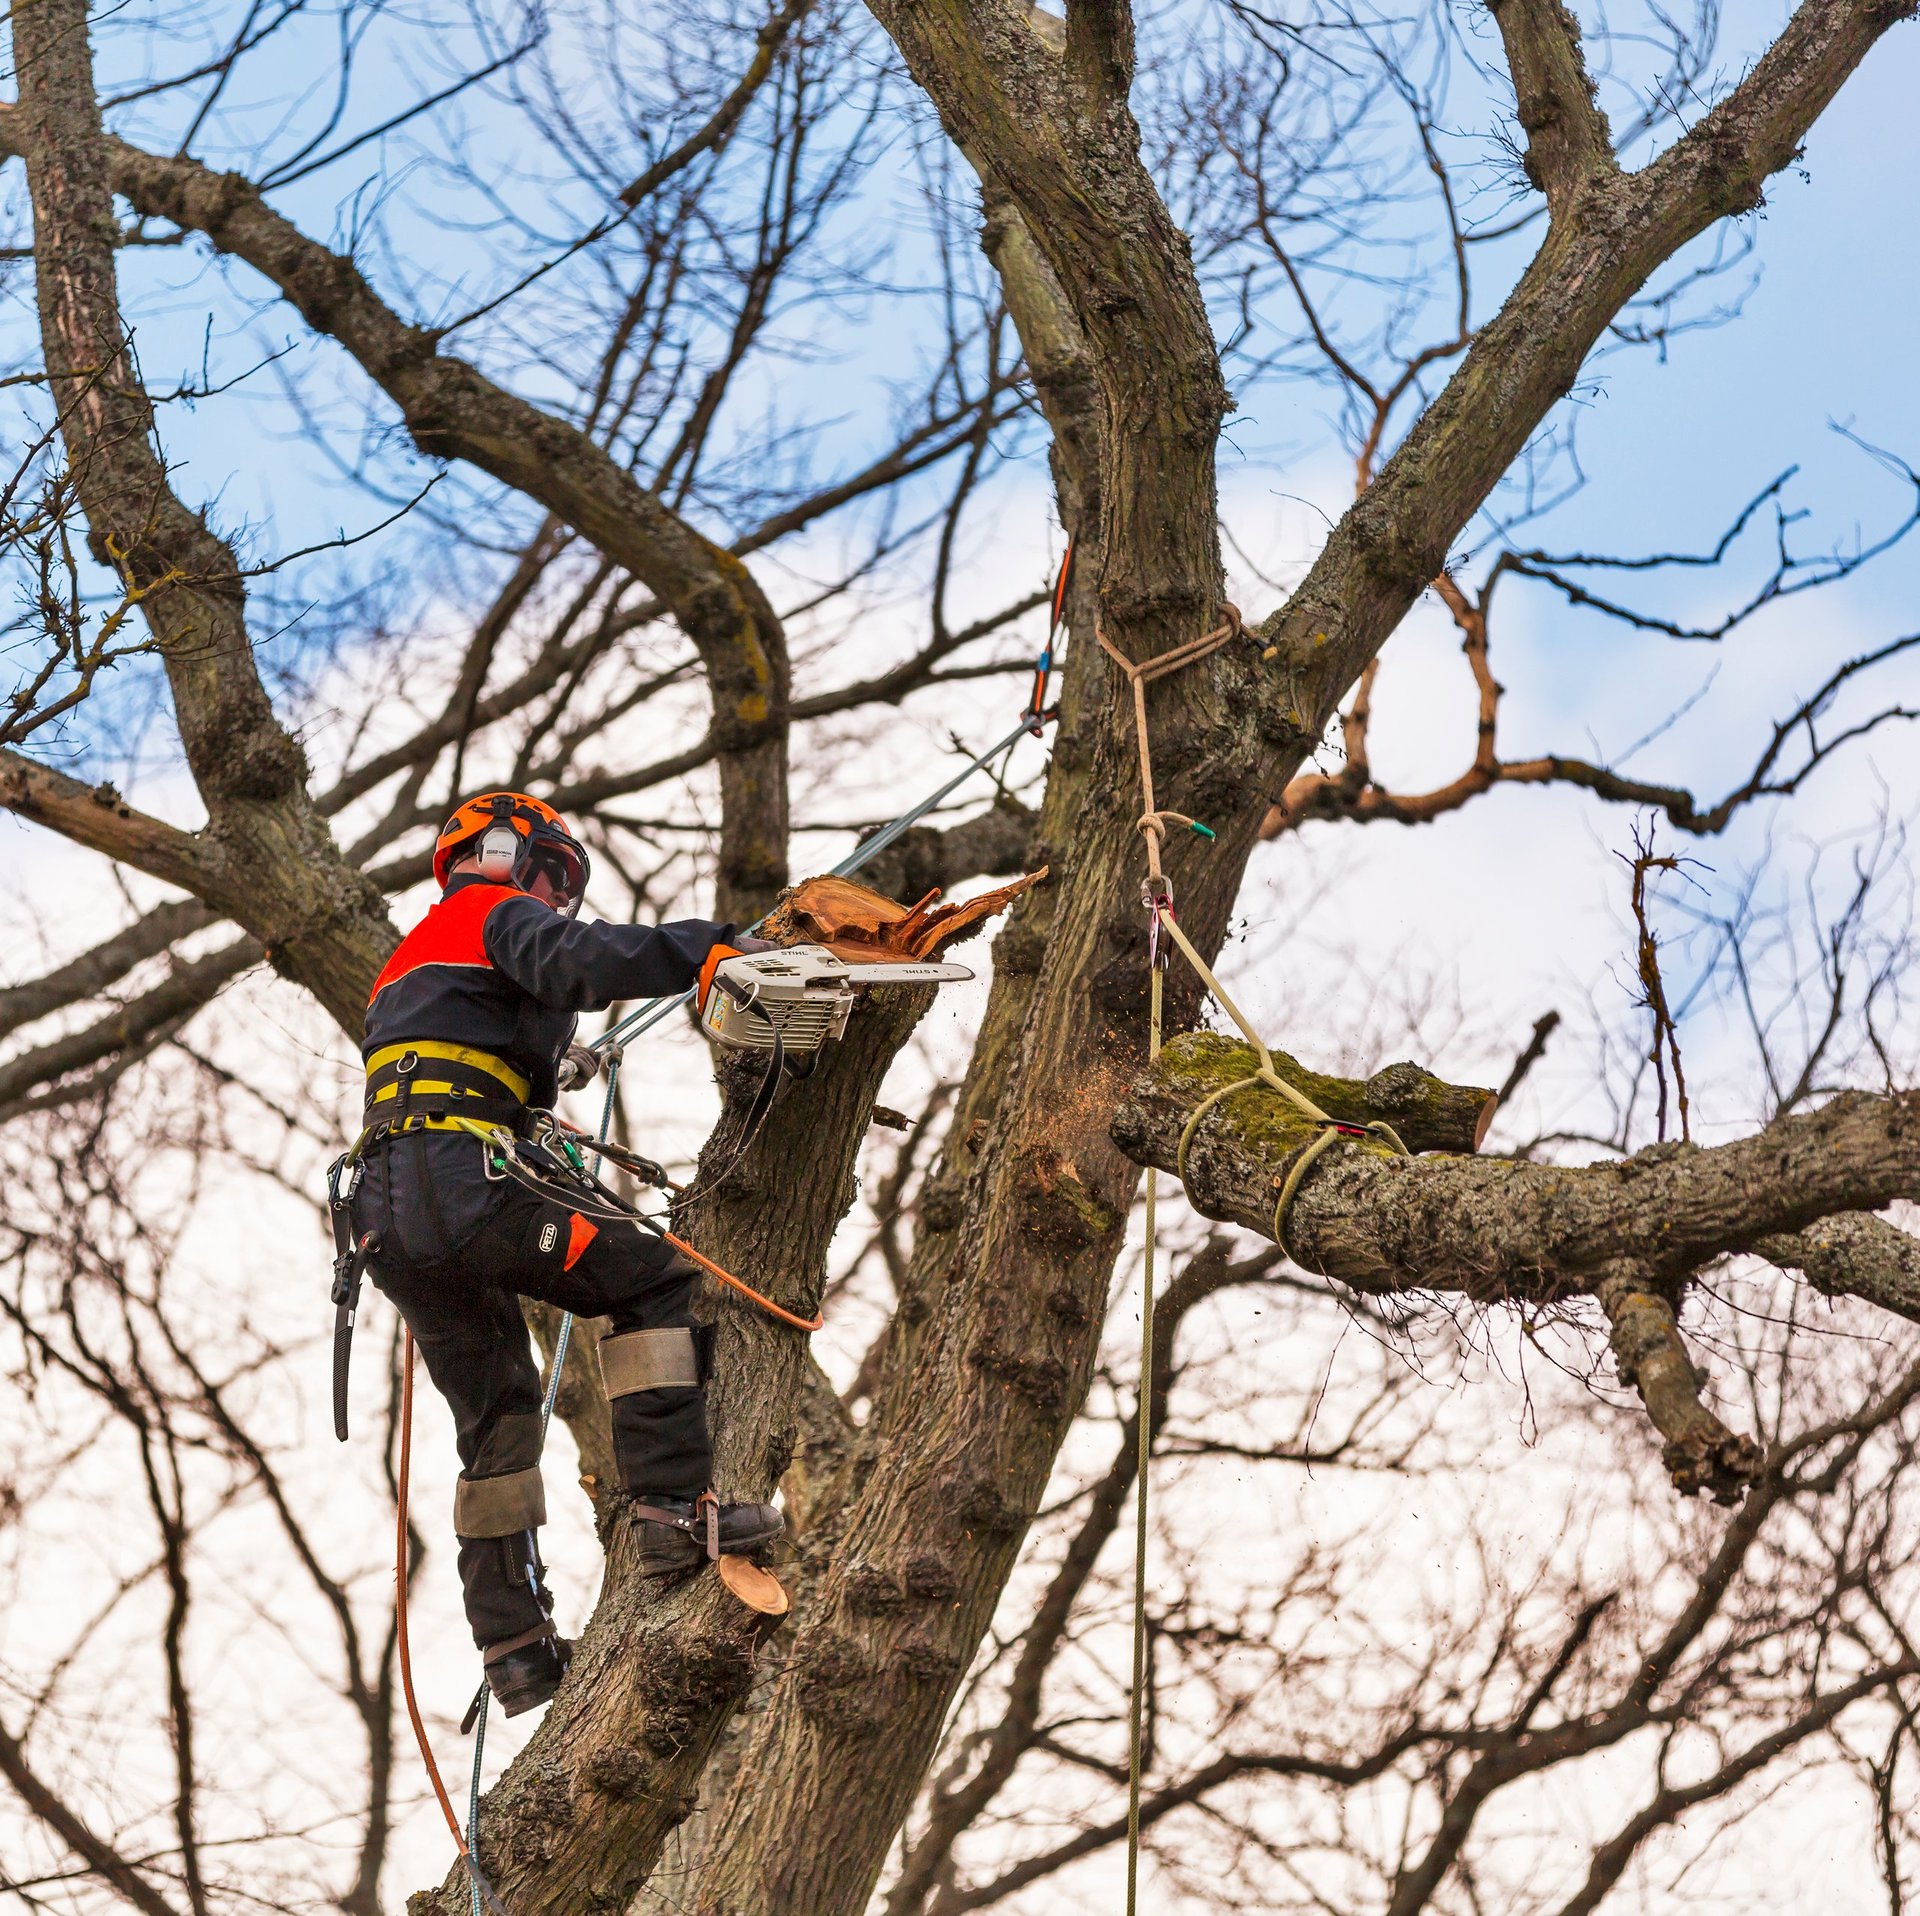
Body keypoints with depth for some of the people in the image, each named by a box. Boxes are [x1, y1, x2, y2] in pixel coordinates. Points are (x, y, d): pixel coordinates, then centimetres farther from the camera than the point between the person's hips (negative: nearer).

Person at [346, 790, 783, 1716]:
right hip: (456, 1183, -9)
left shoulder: (407, 961, 36)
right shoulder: (496, 913, 7)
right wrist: (713, 946, -22)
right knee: (652, 1276, -5)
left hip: (388, 1219, 9)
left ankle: (516, 1648, 10)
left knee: (495, 1420, 14)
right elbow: (577, 961, -16)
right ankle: (673, 1509, -18)